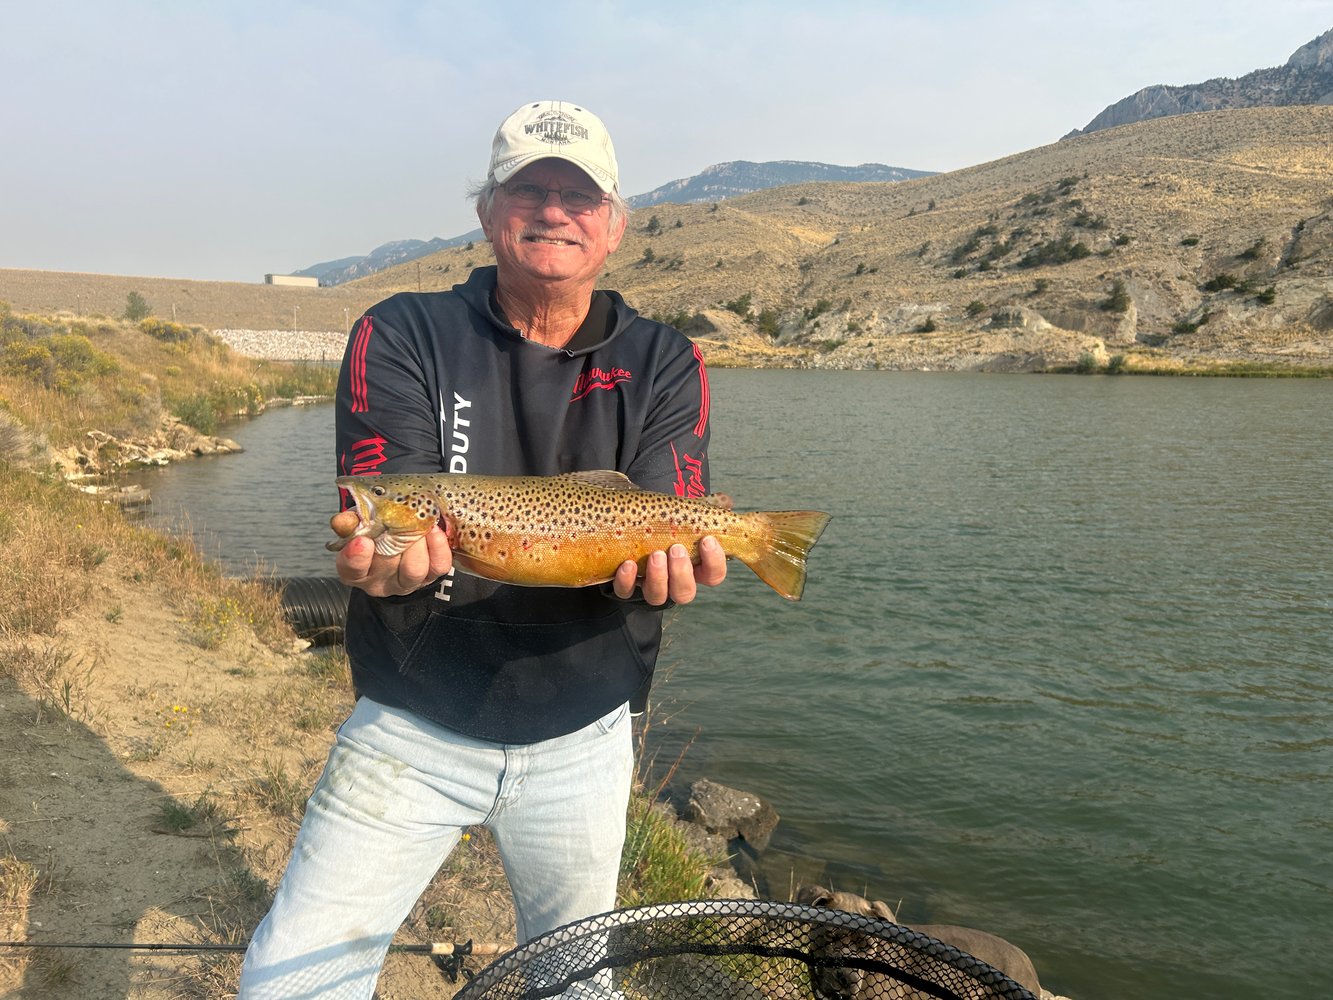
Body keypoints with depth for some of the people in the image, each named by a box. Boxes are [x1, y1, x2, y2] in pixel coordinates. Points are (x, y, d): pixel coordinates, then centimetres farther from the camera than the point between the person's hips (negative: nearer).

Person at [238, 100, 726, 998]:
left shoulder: (664, 366, -2)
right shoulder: (400, 339, -6)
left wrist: (660, 565, -36)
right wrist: (391, 555, -40)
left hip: (583, 737, 2)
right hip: (414, 724, -1)